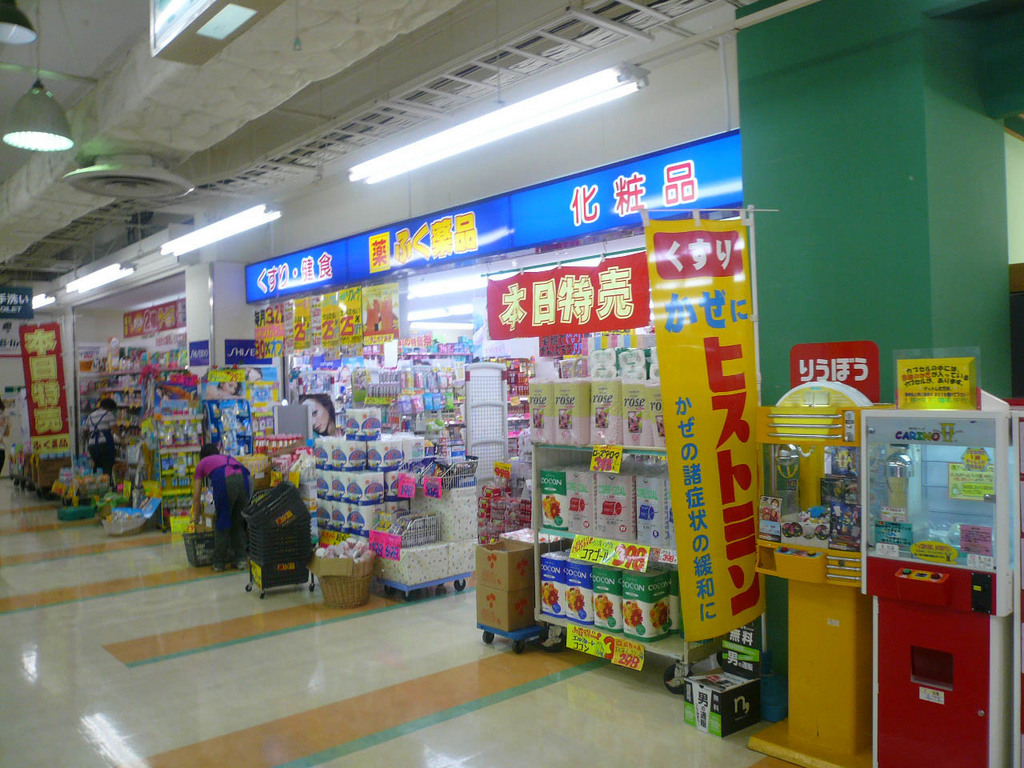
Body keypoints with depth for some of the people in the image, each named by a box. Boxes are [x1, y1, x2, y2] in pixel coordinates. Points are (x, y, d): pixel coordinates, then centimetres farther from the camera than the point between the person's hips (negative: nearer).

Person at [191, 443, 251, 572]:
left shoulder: (202, 464, 30)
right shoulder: (228, 458, 40)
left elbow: (196, 495, 31)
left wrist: (196, 516, 45)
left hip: (224, 481, -3)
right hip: (243, 479, 3)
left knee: (222, 523, 13)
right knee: (238, 522, 19)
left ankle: (219, 563, 21)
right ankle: (241, 559, 22)